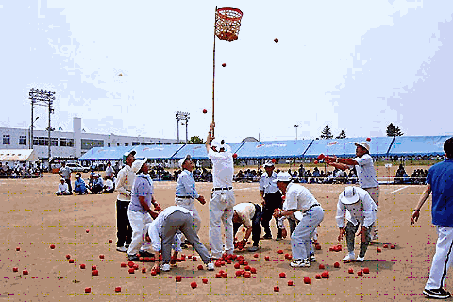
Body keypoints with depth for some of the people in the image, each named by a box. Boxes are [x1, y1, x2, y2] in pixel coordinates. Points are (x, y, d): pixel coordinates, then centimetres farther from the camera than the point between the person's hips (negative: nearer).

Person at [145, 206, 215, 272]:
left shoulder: (151, 227, 27)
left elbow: (156, 243, 13)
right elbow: (176, 240, 53)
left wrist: (156, 262, 13)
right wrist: (175, 256, 62)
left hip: (172, 217, -6)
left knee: (165, 242, 19)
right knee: (195, 241, 13)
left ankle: (166, 264, 18)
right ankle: (209, 262, 10)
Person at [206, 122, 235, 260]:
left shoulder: (216, 157, -10)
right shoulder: (229, 156, 5)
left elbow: (207, 145, 10)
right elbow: (224, 145, 25)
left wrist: (210, 131, 27)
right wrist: (214, 131, 37)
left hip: (218, 194, -7)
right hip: (230, 193, 7)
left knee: (215, 223, -3)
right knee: (228, 222, 16)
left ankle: (216, 253, -4)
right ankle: (230, 250, 22)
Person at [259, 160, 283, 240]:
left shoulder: (277, 176, -6)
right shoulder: (263, 177, 5)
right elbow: (261, 190, 14)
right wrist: (262, 198, 1)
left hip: (277, 197, -4)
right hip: (267, 197, 4)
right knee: (264, 218, 1)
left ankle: (279, 235, 12)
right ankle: (268, 234, 20)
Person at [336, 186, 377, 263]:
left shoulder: (364, 195, -40)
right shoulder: (342, 197, -28)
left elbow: (368, 215, -34)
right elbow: (340, 214, -17)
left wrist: (363, 229, -35)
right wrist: (341, 229, -21)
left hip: (368, 213, -3)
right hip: (353, 215, 3)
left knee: (366, 234, -14)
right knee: (349, 230, -15)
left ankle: (361, 256, -1)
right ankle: (350, 254, -7)